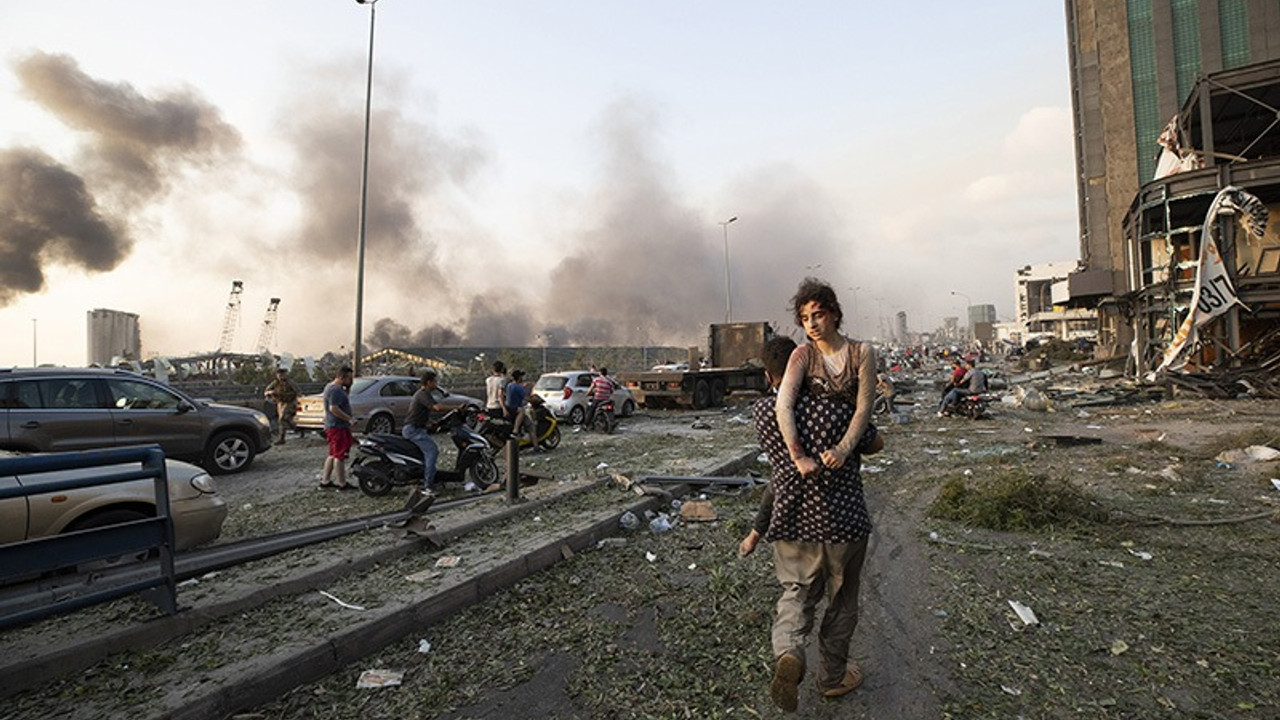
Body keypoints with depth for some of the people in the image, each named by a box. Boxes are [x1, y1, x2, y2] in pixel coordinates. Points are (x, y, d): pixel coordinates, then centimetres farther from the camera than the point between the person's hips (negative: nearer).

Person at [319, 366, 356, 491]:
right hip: (338, 427, -11)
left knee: (333, 455, 17)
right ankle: (342, 483, 0)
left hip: (332, 426, 11)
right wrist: (349, 418, -23)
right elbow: (333, 408, -27)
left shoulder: (330, 387, 15)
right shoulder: (336, 390, -19)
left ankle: (325, 480, 23)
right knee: (340, 456, -5)